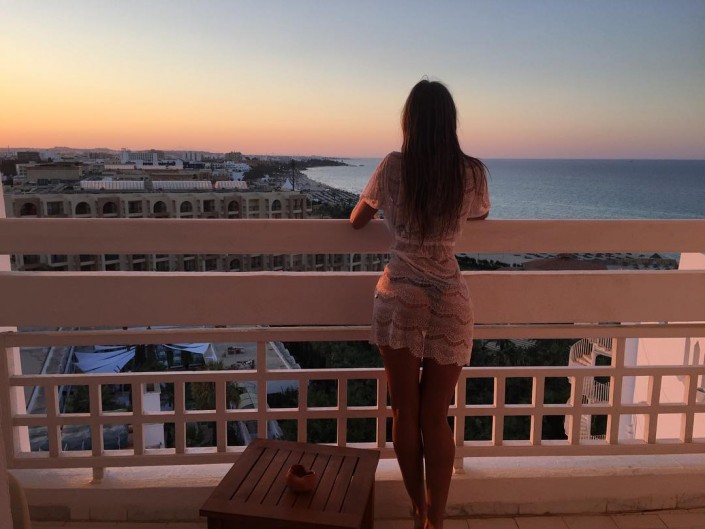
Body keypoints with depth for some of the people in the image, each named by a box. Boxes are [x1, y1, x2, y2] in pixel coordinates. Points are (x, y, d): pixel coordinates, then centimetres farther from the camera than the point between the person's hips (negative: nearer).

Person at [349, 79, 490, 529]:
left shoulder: (393, 166, -6)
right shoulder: (473, 172, -2)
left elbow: (357, 222, 9)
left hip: (400, 296, -1)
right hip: (449, 301, 1)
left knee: (405, 413, 13)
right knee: (436, 417, 10)